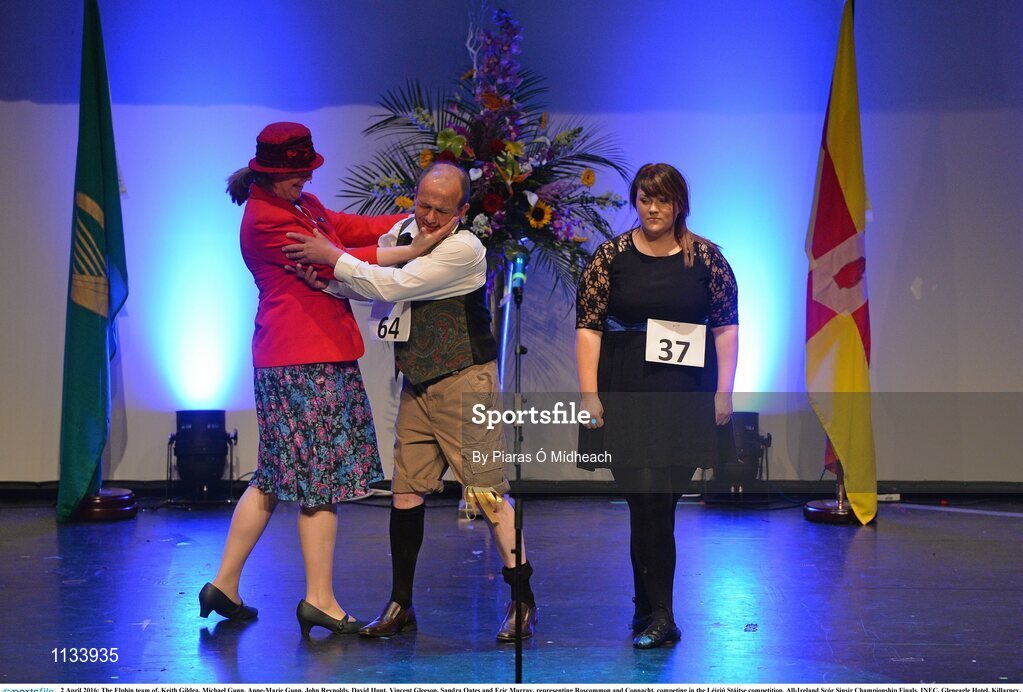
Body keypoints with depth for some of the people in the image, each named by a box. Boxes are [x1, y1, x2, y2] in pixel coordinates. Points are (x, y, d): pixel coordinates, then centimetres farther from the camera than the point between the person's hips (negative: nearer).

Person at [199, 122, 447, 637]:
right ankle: (319, 600, 6)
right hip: (305, 361, -10)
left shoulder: (301, 204, 17)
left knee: (277, 476, 14)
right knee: (320, 479, -3)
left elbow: (348, 227, 12)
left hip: (316, 353, 10)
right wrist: (411, 251, -14)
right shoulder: (265, 219, -13)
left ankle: (224, 585, 21)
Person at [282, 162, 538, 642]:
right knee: (405, 492, 7)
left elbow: (393, 286, -22)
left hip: (464, 381, -7)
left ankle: (523, 601, 7)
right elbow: (365, 282, 10)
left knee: (486, 491, -6)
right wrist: (326, 280, -12)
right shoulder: (403, 231, 7)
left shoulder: (464, 249, -16)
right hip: (417, 382, 7)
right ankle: (400, 605, 17)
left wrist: (331, 256, -16)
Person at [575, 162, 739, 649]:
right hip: (627, 398, -1)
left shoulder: (705, 256, 6)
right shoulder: (611, 256, 3)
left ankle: (647, 606, 19)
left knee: (663, 500, 3)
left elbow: (726, 326, 6)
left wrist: (723, 391, -1)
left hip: (687, 398, 1)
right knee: (646, 498, -8)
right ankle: (659, 616, 0)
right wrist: (589, 393, -8)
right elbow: (588, 326, 0)